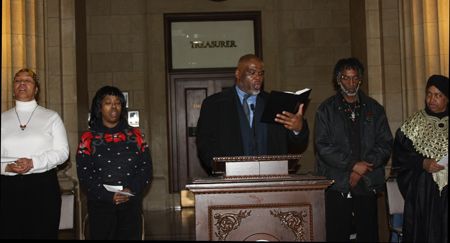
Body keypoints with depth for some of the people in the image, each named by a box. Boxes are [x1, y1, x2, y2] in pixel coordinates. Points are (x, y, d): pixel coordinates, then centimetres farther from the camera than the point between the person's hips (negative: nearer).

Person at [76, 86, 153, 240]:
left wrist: (131, 190, -11)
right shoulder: (89, 139, 5)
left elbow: (146, 167, 6)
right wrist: (109, 196, -14)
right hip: (100, 206, -1)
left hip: (131, 204, 2)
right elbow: (84, 174, -3)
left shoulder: (135, 135, 11)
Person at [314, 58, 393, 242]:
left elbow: (385, 143, 6)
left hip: (368, 184, 2)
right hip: (337, 185, -2)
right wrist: (352, 165, -13)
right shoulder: (326, 109, 5)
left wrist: (365, 166, -8)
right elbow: (323, 146, -5)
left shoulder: (374, 109, 12)